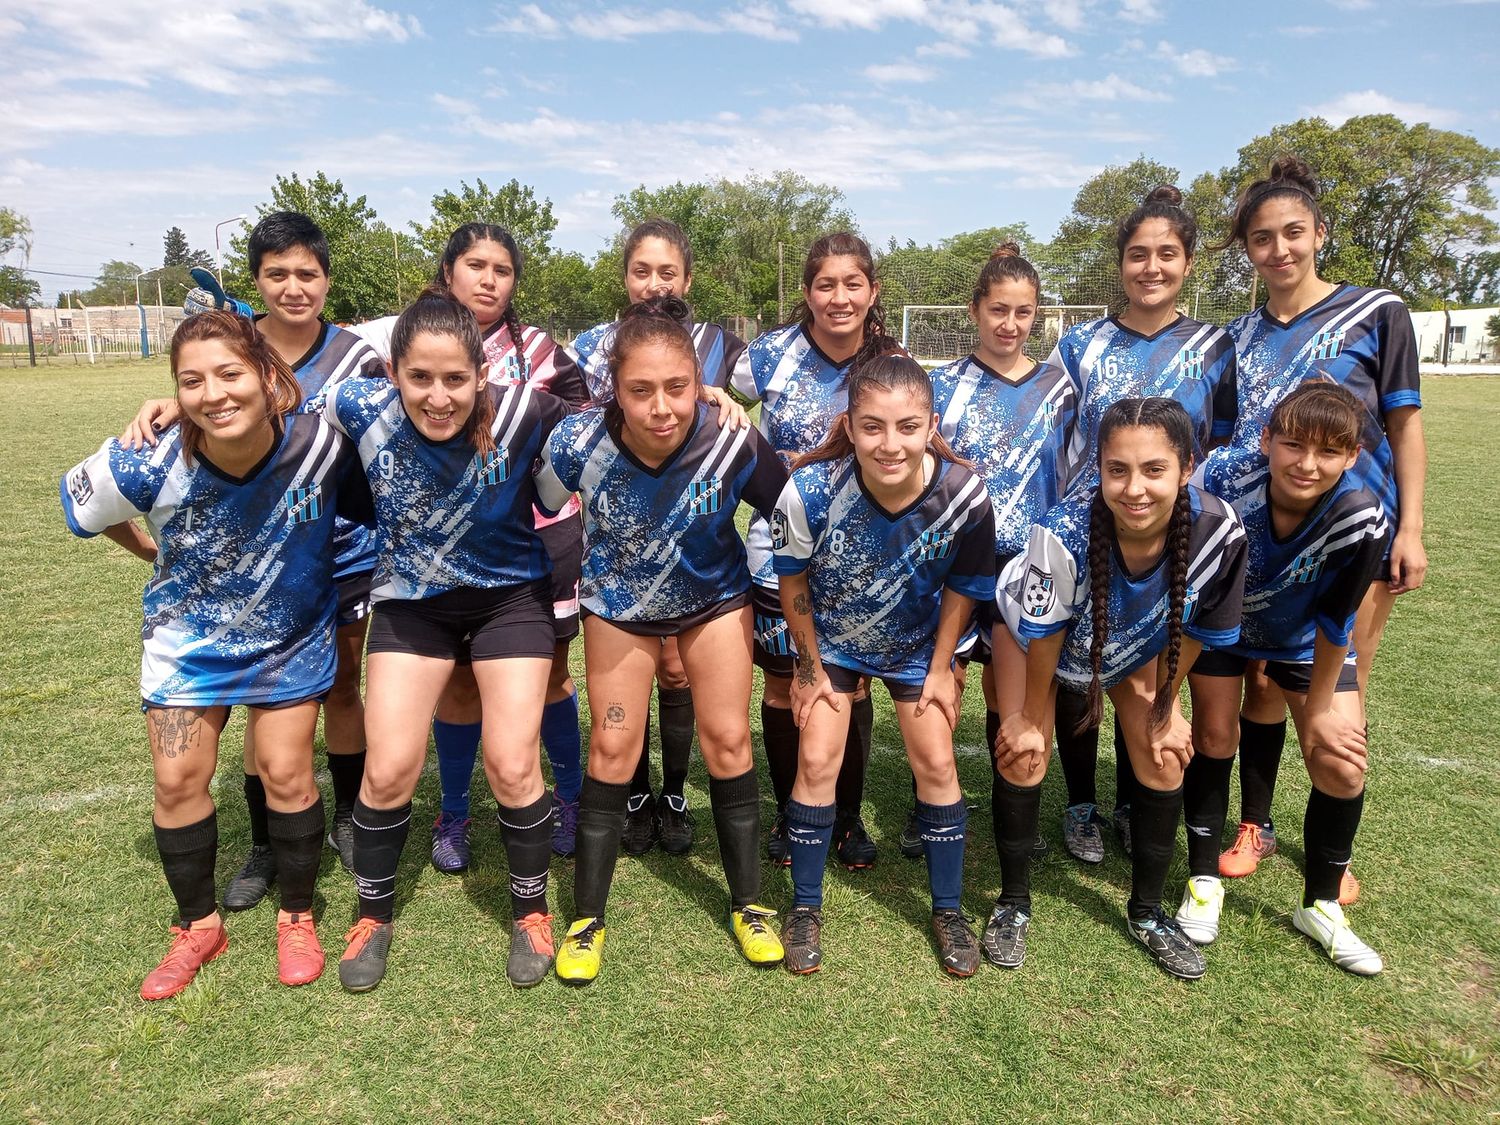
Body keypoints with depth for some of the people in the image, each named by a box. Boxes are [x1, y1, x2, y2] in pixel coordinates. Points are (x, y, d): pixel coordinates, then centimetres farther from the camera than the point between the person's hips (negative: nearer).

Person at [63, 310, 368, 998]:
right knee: (178, 781, 5)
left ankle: (297, 918, 26)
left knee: (286, 773, 2)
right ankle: (198, 927, 29)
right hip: (187, 637, 1)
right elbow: (79, 501, -3)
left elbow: (363, 505, -3)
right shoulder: (148, 466, -28)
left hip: (291, 637, -1)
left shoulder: (322, 444, -29)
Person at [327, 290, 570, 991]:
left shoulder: (519, 413, -28)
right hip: (410, 599, 2)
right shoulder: (361, 408, -21)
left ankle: (531, 912, 24)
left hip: (510, 594, -2)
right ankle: (373, 915, 29)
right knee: (389, 770, 1)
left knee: (512, 767, -3)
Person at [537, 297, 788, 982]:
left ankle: (748, 906, 21)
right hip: (619, 604, 0)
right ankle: (587, 919, 19)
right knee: (612, 747, 4)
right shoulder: (580, 442, -32)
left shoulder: (732, 442, -32)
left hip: (714, 596, 0)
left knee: (728, 740, 3)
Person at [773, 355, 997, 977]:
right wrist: (810, 666, -5)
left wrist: (941, 668, -3)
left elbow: (962, 588, -10)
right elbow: (793, 582, -15)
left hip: (917, 646, 1)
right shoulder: (811, 490, -34)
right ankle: (805, 908, 18)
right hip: (830, 642, -1)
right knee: (817, 762, -3)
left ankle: (948, 911, 24)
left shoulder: (964, 495, -31)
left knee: (937, 765, 3)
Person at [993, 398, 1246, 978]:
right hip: (1035, 629, -3)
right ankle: (1014, 904, 14)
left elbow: (1193, 631, -15)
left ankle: (1147, 913, 21)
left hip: (1138, 644, 3)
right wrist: (1031, 716, -12)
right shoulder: (1064, 533, -42)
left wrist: (1164, 705, -3)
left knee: (1164, 759, 0)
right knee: (1024, 754, -9)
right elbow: (1043, 636, -25)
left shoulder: (1218, 531, -34)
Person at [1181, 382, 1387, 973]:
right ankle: (1203, 883, 17)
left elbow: (1334, 624, -20)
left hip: (1305, 639, 1)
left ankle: (1321, 906, 18)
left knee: (1342, 766, -4)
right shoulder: (1222, 479, -35)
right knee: (1214, 735, -4)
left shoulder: (1361, 520, -34)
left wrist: (1319, 708, -7)